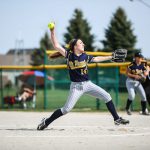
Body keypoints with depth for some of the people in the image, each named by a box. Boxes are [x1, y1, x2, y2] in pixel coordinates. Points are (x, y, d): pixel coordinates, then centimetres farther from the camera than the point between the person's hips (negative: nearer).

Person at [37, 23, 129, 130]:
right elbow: (56, 46, -12)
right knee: (67, 109, -12)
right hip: (76, 86, -5)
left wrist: (110, 57, 24)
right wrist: (52, 32, -19)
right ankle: (46, 122, 2)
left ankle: (117, 119, 10)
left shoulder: (85, 56, 4)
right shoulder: (69, 55, -7)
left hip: (88, 84, 5)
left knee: (107, 97, -1)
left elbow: (96, 59, 22)